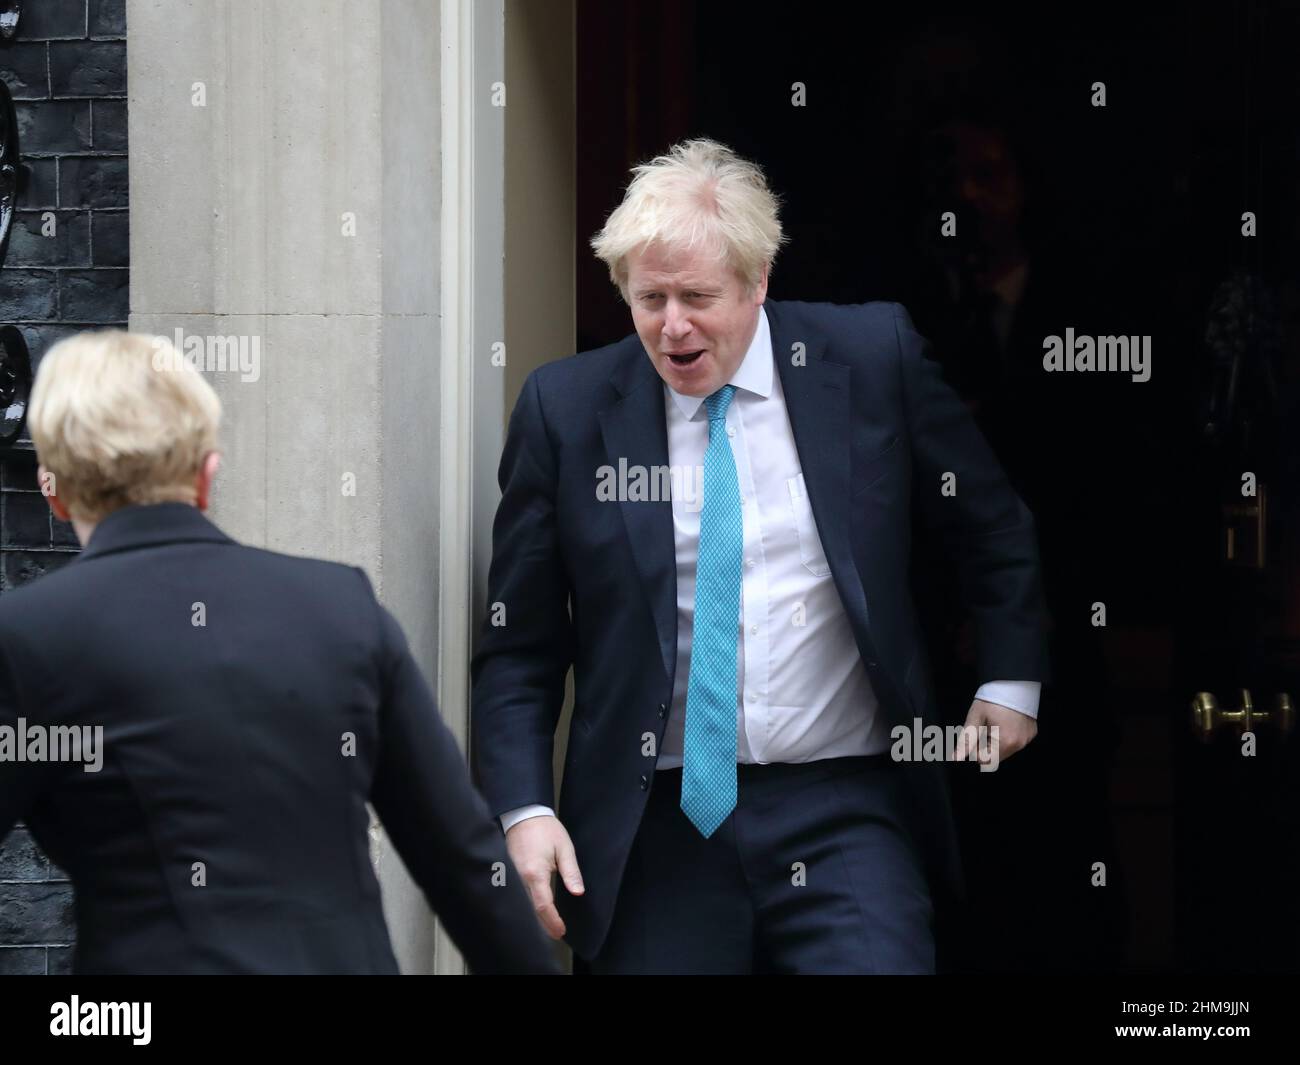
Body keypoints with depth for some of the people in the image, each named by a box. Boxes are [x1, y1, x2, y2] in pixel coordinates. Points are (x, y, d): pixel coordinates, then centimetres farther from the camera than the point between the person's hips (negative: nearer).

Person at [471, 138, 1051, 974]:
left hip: (844, 817, 0)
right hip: (660, 828, 1)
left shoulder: (873, 359, 1)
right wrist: (524, 810, -7)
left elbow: (997, 531, 16)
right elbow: (519, 646, 4)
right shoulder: (567, 409, 1)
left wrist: (1010, 683, 10)